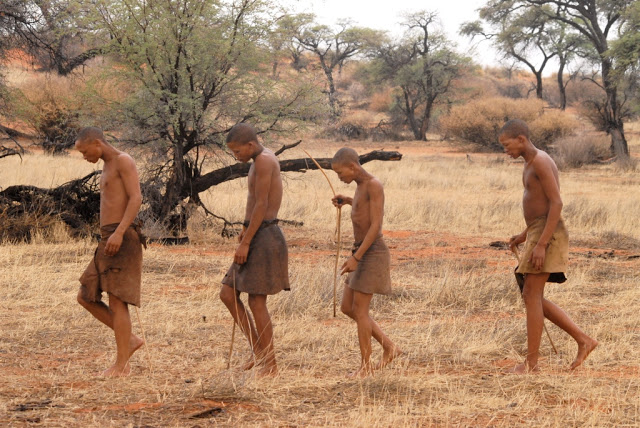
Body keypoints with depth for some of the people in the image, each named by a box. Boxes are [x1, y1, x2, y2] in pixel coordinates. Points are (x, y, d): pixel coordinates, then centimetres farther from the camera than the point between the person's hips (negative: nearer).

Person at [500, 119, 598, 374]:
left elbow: (556, 204, -20)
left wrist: (541, 243, -24)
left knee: (531, 295, -9)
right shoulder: (532, 164, 18)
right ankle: (583, 340, 10)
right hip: (538, 235, 10)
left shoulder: (541, 162, -14)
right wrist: (524, 236, 18)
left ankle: (531, 361, -6)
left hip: (547, 235, -10)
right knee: (532, 297, 10)